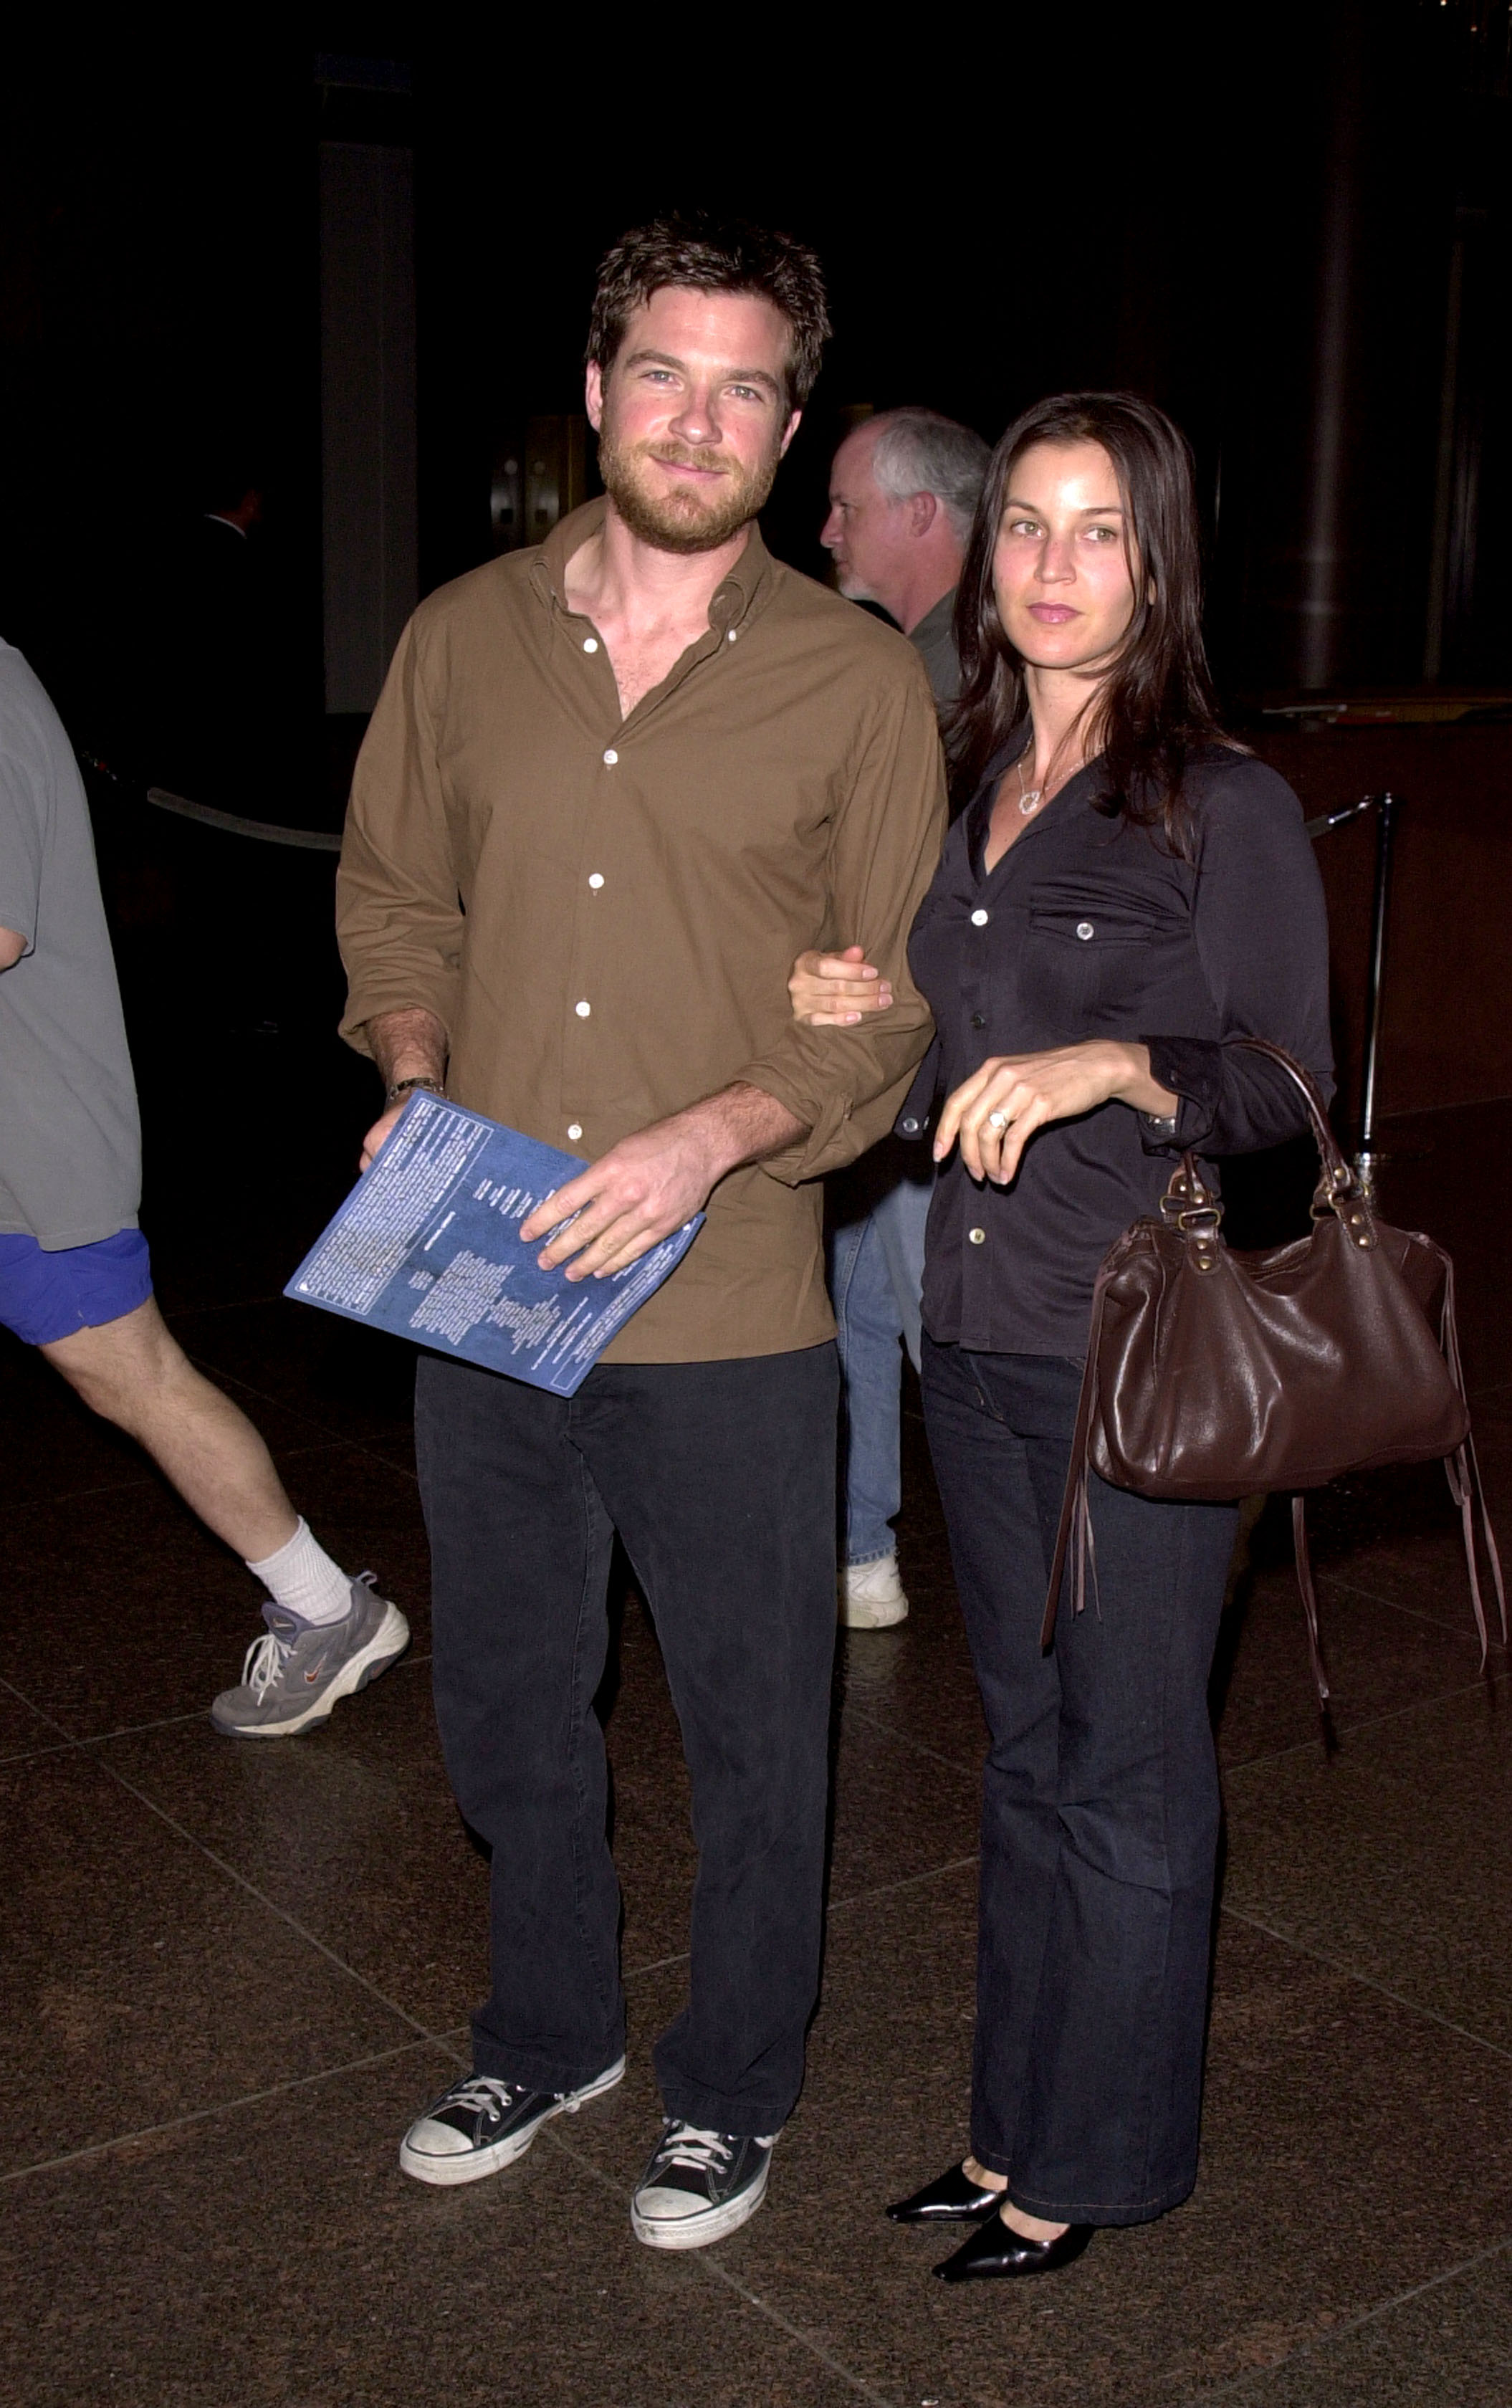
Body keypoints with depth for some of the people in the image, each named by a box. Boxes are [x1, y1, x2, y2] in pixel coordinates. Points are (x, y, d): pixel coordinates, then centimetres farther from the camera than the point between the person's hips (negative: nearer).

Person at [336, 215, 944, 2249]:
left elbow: (896, 1005, -4)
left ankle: (734, 2087, 38)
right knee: (506, 1706, 20)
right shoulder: (464, 636, 4)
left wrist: (716, 1132, -20)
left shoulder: (859, 681, -5)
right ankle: (549, 2034, 45)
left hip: (728, 1319, -3)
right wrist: (415, 1082, -4)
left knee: (752, 1733, 13)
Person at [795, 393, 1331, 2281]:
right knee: (1026, 1749, 18)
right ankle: (1016, 2120, 33)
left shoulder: (1229, 810, -9)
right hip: (976, 1341, 6)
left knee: (1126, 1773, 6)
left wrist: (1117, 1067, -24)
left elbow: (1289, 1087, -9)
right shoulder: (956, 794, 10)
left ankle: (1092, 2161, 24)